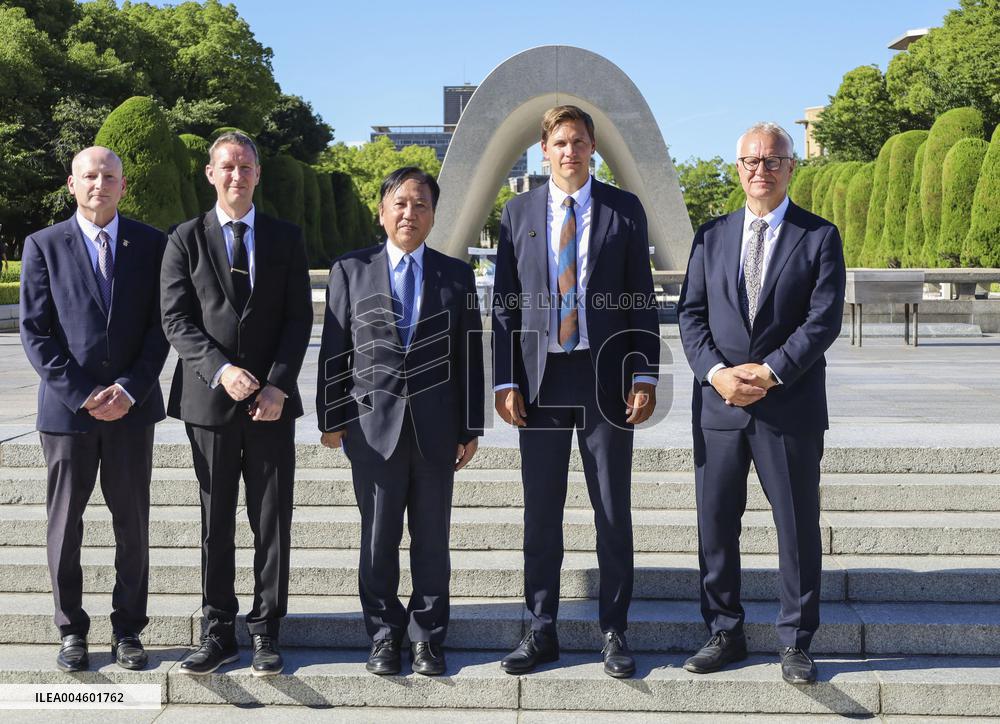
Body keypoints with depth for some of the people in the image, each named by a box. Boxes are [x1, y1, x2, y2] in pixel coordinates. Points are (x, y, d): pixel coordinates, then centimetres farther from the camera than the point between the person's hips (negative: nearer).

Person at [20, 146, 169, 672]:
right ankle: (71, 630, 21)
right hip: (66, 407, -1)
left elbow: (161, 326, 2)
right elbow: (35, 331, -2)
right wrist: (82, 394, -11)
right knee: (65, 525, 7)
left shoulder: (151, 244, 5)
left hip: (131, 407, 1)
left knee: (133, 525, 7)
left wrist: (129, 389, -10)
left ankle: (127, 629, 20)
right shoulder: (44, 245, 2)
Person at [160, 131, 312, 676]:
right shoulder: (185, 240, 6)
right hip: (209, 400, 0)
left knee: (273, 522, 3)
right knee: (215, 523, 6)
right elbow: (176, 319, -1)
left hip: (271, 402, 1)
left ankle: (265, 633, 13)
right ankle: (219, 632, 15)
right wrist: (221, 370, -16)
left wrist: (278, 385, -9)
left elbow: (300, 318, 3)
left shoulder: (286, 238, 8)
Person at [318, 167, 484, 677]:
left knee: (432, 538, 7)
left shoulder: (456, 275, 8)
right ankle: (384, 635, 18)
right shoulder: (351, 270, 6)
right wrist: (331, 419, 0)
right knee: (378, 538, 6)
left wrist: (471, 428, 3)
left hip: (437, 427, 1)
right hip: (373, 425, -1)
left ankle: (427, 636, 18)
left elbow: (469, 355, 6)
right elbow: (334, 349, 5)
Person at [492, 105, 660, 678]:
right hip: (541, 379, 1)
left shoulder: (625, 210, 4)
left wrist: (645, 375, -6)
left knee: (614, 512, 5)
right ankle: (543, 631, 19)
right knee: (541, 513, 7)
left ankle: (615, 632, 17)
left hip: (606, 379, -1)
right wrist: (506, 381, -2)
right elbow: (504, 303, 6)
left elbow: (643, 298, 3)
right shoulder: (518, 213, 7)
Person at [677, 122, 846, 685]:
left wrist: (769, 372, -17)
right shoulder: (712, 236, 11)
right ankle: (726, 633, 22)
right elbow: (691, 315, 5)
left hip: (791, 406, -2)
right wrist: (716, 372, -11)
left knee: (799, 527, 5)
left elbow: (825, 318, -7)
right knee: (716, 524, 8)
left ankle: (797, 642, 18)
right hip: (718, 405, 3)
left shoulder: (820, 237, 2)